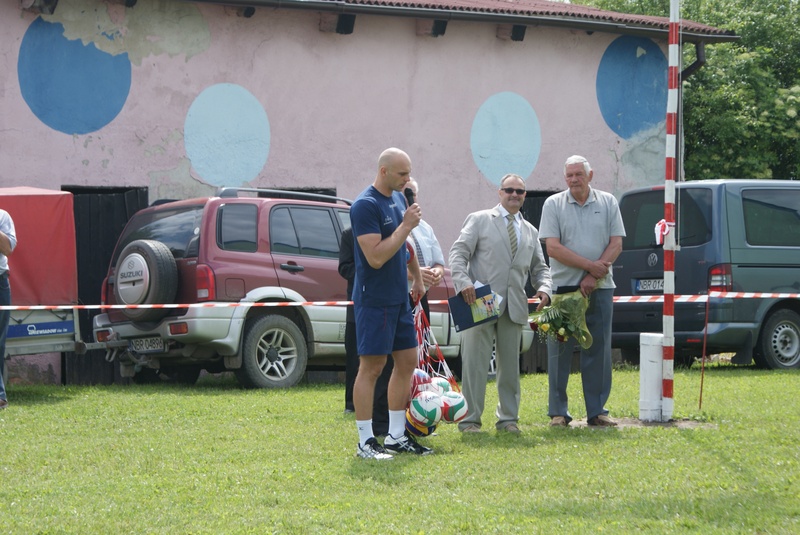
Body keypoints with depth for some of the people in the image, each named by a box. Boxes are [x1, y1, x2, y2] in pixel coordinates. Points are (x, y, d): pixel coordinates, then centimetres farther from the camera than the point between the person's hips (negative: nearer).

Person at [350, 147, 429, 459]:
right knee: (372, 366, -6)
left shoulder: (398, 199, 11)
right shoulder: (365, 206, -17)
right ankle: (366, 442, -1)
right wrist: (406, 225, -19)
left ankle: (396, 437, 18)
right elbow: (376, 257, -23)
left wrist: (417, 278, 26)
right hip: (374, 300, -9)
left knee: (407, 361, 11)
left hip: (399, 298, 9)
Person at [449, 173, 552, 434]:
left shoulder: (530, 231, 19)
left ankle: (508, 418, 17)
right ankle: (470, 419, 2)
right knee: (475, 364, -3)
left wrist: (543, 288, 0)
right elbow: (458, 253, -4)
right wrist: (463, 282, -20)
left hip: (514, 307, 5)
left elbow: (539, 268, 22)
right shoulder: (479, 220, 4)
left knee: (510, 364, 9)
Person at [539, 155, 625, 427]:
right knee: (560, 350, 0)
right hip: (563, 286, -2)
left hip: (600, 288, 2)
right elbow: (553, 248, -6)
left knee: (599, 350, 3)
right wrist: (590, 265, -12)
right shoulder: (553, 204, 2)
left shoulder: (608, 203, 7)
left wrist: (594, 277, -10)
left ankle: (597, 411, 9)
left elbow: (616, 245, 2)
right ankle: (558, 412, 5)